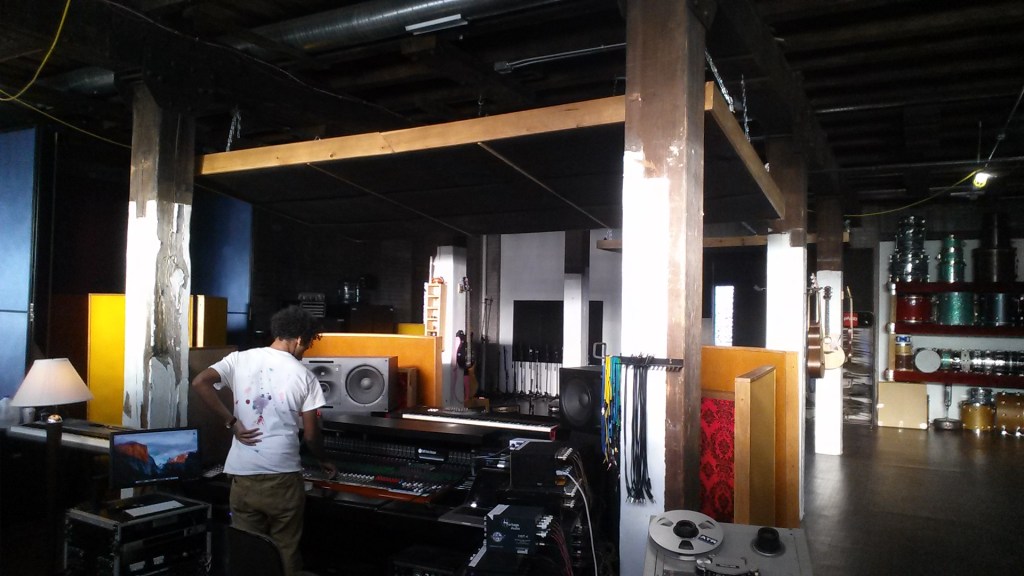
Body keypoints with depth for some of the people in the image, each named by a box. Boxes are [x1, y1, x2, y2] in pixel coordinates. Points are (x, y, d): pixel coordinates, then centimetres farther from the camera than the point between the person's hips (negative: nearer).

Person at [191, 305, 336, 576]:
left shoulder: (239, 359, 2)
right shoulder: (304, 376, -3)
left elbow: (199, 383, -11)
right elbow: (311, 435, -1)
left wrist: (232, 422, -3)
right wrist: (324, 461, 19)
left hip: (243, 476, 3)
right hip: (283, 477, -3)